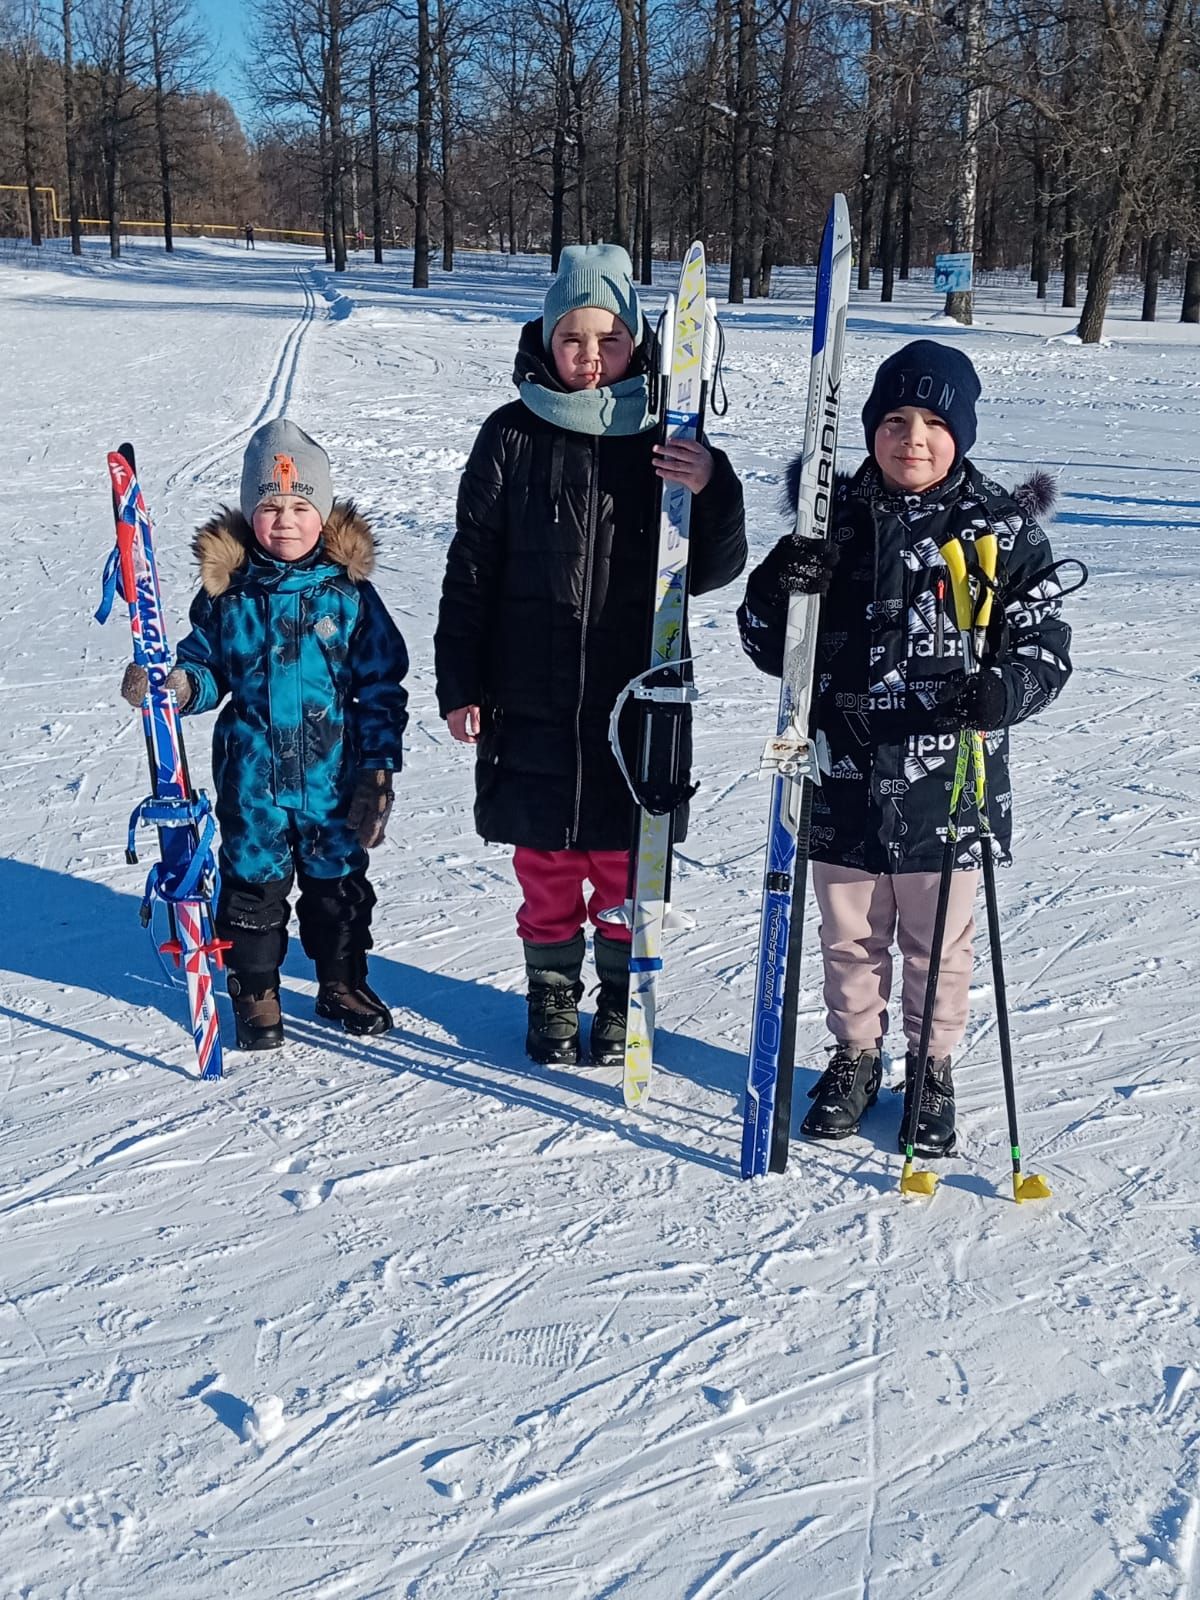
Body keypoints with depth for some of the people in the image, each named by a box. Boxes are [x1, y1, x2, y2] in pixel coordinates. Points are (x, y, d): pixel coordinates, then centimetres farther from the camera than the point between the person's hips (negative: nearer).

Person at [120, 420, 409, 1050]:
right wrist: (178, 685, -15)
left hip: (334, 772, 0)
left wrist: (378, 769, -4)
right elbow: (207, 669, 8)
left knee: (338, 880, 14)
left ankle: (342, 983, 34)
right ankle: (255, 992, 27)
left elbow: (381, 685, -2)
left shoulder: (349, 590, -5)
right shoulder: (226, 592, -2)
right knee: (253, 881, 10)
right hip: (253, 773, 0)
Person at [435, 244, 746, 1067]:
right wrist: (460, 682, 0)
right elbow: (472, 569, 2)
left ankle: (622, 994, 30)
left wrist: (713, 490, -20)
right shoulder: (513, 437, -1)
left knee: (627, 861, 11)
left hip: (636, 698, 0)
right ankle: (552, 992, 30)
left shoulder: (668, 439, -1)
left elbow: (713, 569, -1)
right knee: (545, 862, 12)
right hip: (532, 698, 0)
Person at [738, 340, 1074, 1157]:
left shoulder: (1003, 530, -5)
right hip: (845, 781, 2)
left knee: (938, 941, 14)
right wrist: (785, 589, -18)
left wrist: (1004, 689, -24)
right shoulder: (834, 519, 0)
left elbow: (1047, 646, -2)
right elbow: (770, 646, 3)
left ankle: (933, 1067, 35)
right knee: (850, 936, 17)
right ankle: (856, 1055, 38)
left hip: (947, 788, -2)